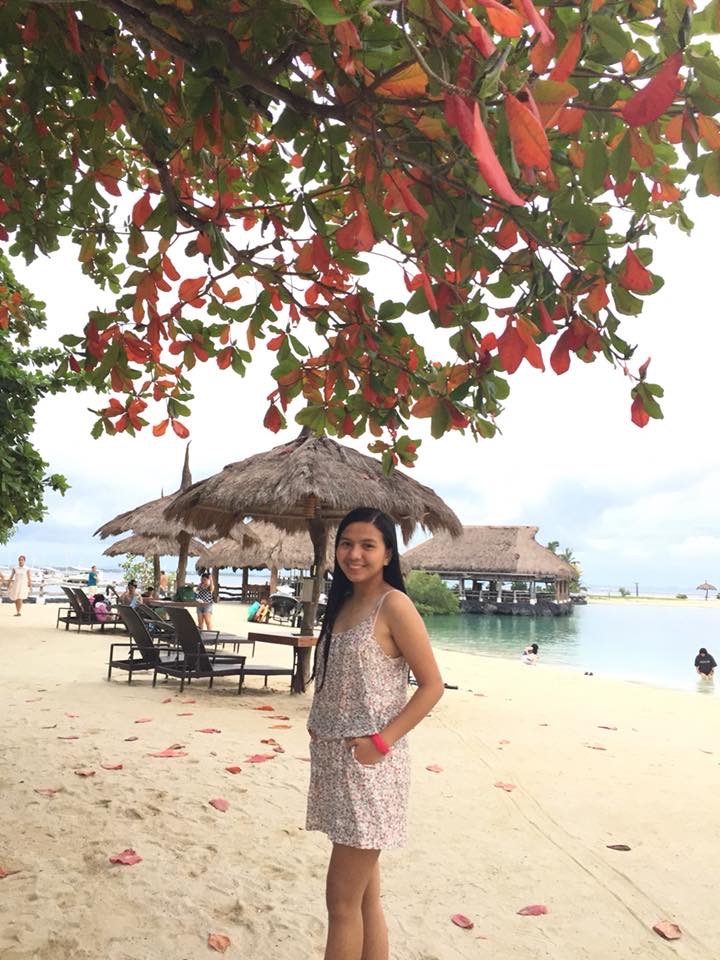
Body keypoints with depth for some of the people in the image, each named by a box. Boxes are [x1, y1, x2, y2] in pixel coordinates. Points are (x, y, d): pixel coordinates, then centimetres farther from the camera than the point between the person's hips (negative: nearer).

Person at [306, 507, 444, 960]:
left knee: (343, 900, 2)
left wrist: (381, 741, -17)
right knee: (365, 897, 16)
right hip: (333, 758, 7)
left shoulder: (394, 605, -13)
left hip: (368, 764, -7)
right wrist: (317, 721, 6)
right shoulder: (343, 603, 10)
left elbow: (432, 685, -13)